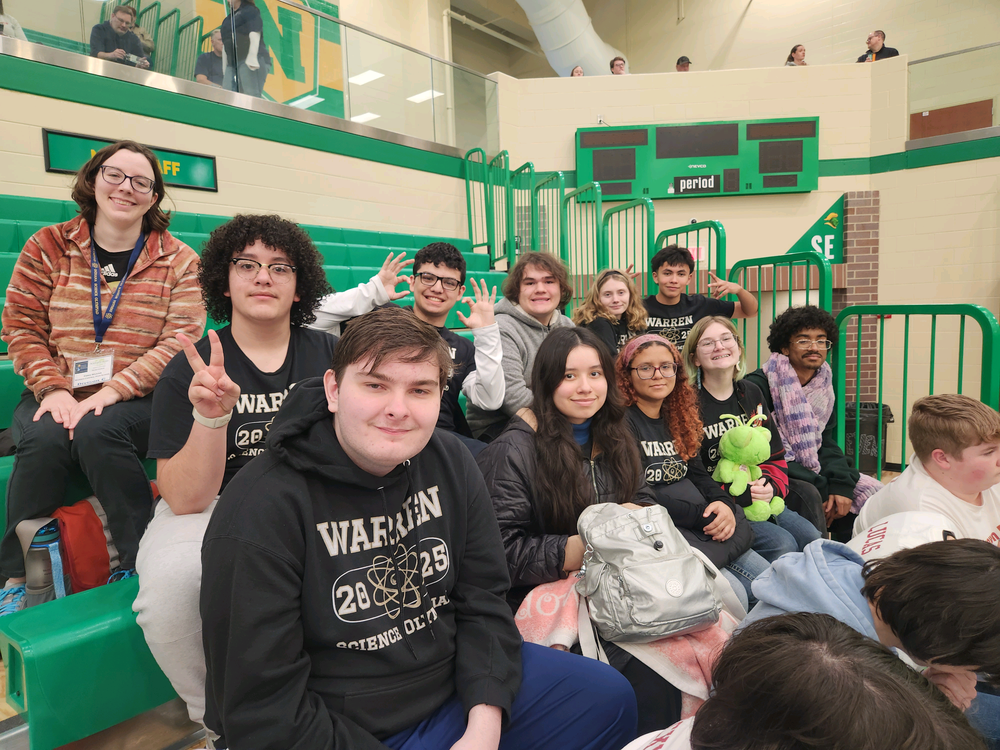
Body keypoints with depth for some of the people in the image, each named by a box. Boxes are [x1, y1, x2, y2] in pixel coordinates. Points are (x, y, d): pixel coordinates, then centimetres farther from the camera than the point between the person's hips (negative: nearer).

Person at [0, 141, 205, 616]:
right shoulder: (48, 246, 9)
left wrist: (114, 390, -18)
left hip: (136, 400, -2)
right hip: (56, 395, 2)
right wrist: (52, 388, -11)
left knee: (97, 431, -32)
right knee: (45, 437, -29)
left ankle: (141, 564, -21)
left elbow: (180, 341, -7)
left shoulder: (178, 261, 3)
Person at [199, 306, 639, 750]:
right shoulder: (261, 510, -21)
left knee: (609, 697, 1)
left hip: (458, 689, 5)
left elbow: (483, 598, -1)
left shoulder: (449, 462, -4)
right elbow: (263, 708, -18)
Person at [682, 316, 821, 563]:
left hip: (759, 499, 7)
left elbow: (774, 454, 15)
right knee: (782, 544, -21)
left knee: (812, 537, -7)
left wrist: (770, 485, -6)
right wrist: (740, 496, -20)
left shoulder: (751, 393, 11)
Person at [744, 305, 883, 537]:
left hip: (811, 473, 8)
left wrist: (840, 484, -11)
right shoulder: (758, 385, -17)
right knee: (808, 495, -33)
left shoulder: (822, 386, 8)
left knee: (873, 493, 0)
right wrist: (821, 484, -21)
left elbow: (826, 441, 9)